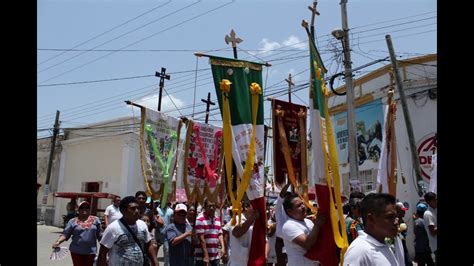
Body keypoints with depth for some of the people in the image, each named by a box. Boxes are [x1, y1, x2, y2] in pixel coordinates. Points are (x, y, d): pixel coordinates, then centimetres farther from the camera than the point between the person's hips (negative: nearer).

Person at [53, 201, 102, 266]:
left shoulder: (95, 220, 4)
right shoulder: (73, 221, 0)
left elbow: (100, 235, 7)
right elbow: (65, 234, -5)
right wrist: (58, 242, -21)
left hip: (91, 252, 1)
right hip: (76, 251, -1)